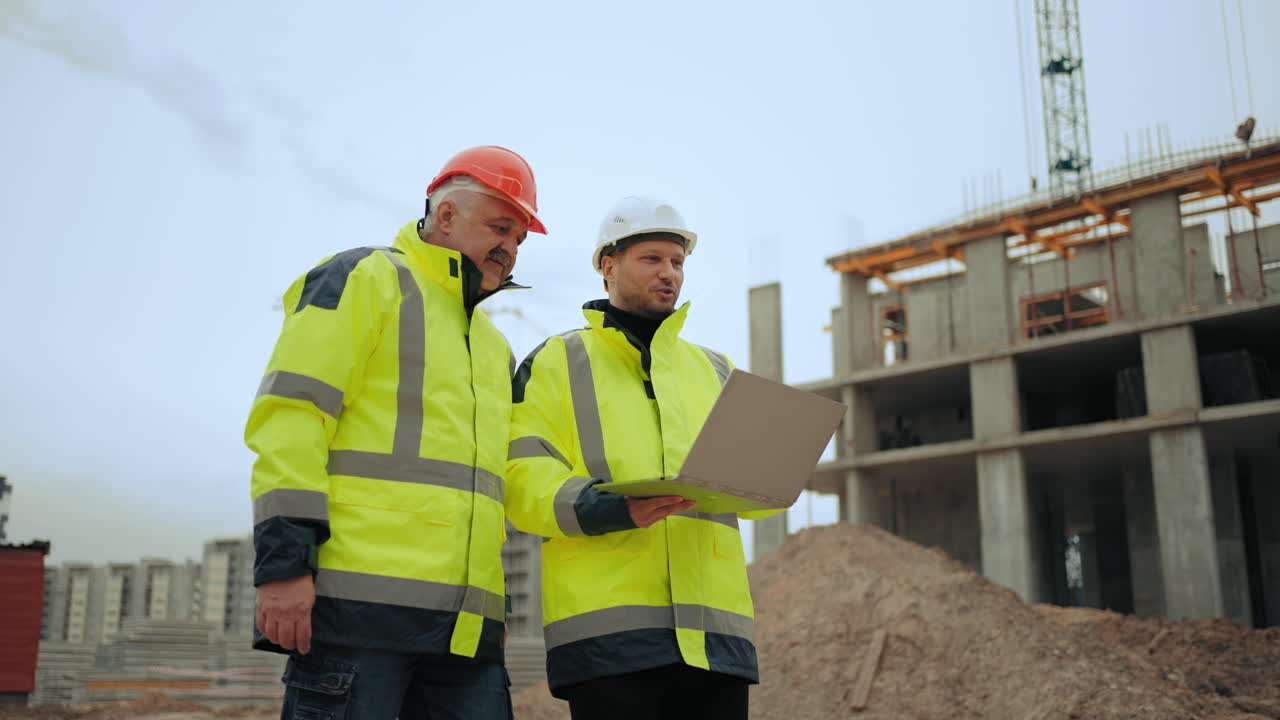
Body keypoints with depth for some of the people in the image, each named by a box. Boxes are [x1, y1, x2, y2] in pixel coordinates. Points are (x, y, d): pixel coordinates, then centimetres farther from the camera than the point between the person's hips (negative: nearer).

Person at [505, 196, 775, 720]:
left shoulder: (713, 370, 24)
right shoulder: (555, 362, 10)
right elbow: (524, 480, -3)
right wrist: (615, 507, -20)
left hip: (713, 627, 4)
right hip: (606, 623, -4)